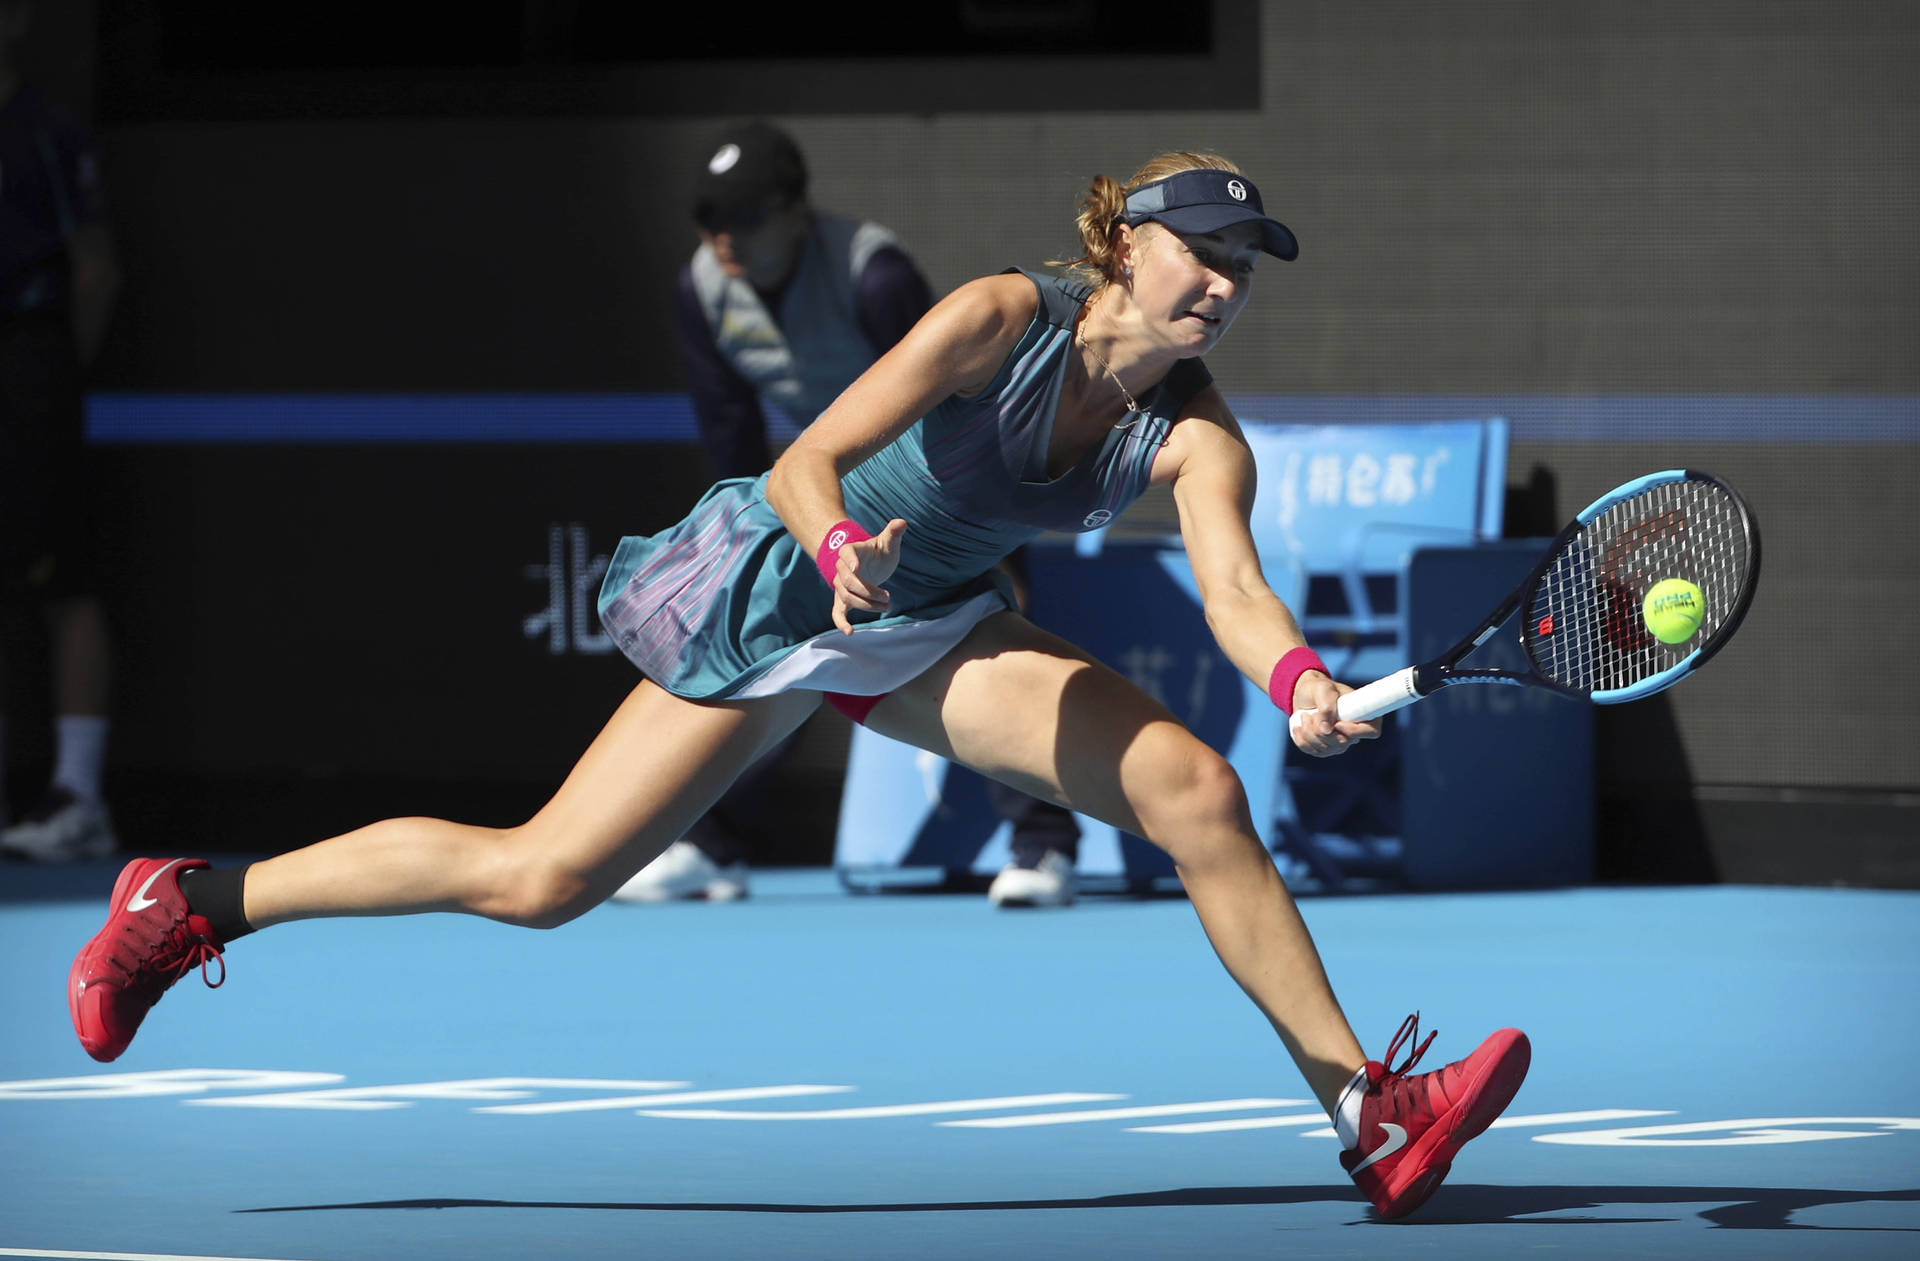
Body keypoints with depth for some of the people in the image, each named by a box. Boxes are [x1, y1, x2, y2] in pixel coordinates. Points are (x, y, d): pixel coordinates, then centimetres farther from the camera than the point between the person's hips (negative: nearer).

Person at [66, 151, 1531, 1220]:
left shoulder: (1196, 437, -15)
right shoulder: (1005, 317, -25)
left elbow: (1234, 587, -32)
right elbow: (808, 463, -30)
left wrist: (1302, 684, -54)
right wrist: (842, 548, -52)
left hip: (936, 631, 5)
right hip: (776, 585, -4)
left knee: (1194, 788, -16)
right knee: (542, 877, -10)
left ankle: (1371, 1115, -13)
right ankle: (196, 903, 8)